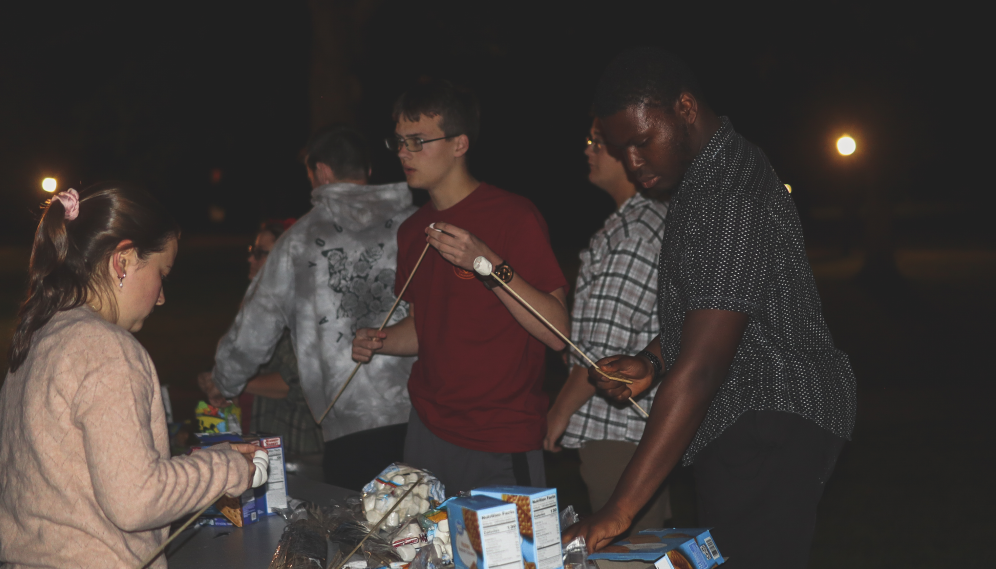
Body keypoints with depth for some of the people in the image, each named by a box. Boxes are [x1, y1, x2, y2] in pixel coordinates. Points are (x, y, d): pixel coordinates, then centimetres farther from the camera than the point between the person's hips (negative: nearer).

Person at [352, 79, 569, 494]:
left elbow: (557, 332, -16)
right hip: (426, 431, 6)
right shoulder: (413, 230, 12)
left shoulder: (513, 215, -10)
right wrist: (379, 341, 4)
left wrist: (489, 265, -25)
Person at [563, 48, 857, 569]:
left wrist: (620, 510, -28)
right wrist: (650, 363, 6)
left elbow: (699, 369, -28)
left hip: (771, 428, -10)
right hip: (733, 427, 10)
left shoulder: (735, 196, -22)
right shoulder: (702, 179, 12)